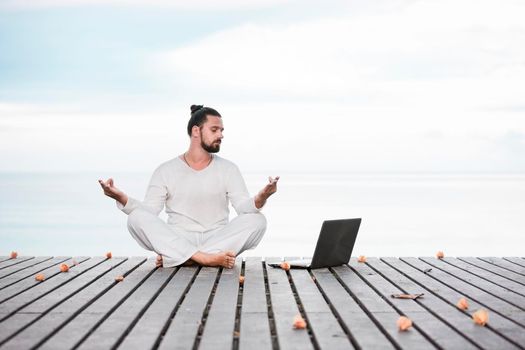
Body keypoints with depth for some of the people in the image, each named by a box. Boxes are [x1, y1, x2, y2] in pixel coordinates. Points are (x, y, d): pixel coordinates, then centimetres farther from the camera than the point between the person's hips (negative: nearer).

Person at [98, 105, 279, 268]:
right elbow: (148, 210, -2)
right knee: (137, 218, -24)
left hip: (219, 240, 1)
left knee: (257, 220, -25)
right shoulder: (166, 171, 6)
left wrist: (261, 198, -28)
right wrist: (120, 197, -21)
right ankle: (207, 258, -35)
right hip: (177, 241, -1)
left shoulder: (228, 169, 8)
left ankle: (173, 257, -28)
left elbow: (244, 207, -5)